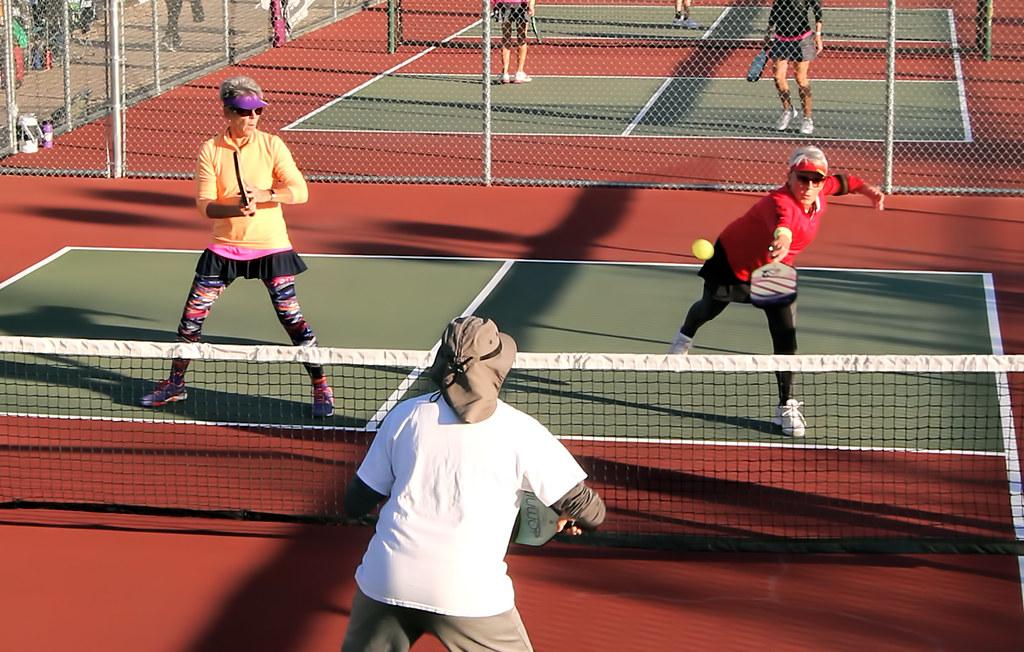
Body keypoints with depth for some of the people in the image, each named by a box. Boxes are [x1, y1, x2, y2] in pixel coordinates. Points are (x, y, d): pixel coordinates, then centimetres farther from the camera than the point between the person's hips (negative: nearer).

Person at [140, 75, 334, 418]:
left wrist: (266, 194, -26)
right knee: (193, 313, 2)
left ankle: (321, 387, 8)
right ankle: (175, 383, 20)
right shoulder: (210, 150, -3)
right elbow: (204, 205, -8)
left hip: (271, 247, -2)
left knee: (290, 315, -6)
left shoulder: (271, 145, -5)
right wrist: (236, 208, -27)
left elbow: (300, 191, -9)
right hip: (225, 246, 2)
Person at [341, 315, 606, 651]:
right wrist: (570, 517, 24)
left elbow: (355, 504, 13)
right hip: (469, 594, -2)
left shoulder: (405, 414, 8)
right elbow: (590, 512, 1)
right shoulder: (520, 430, 0)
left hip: (384, 582, 3)